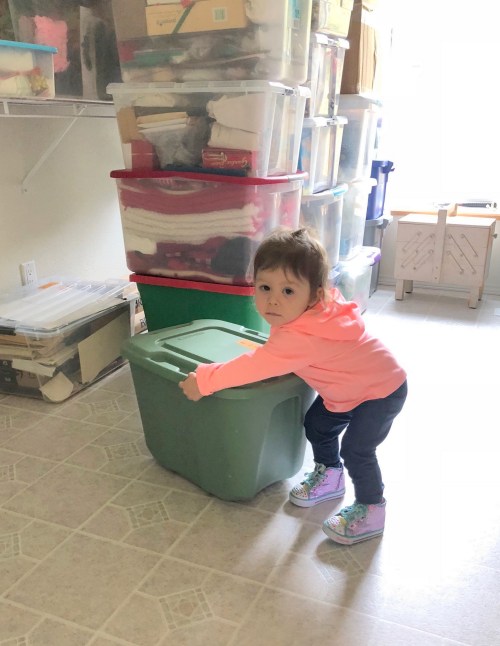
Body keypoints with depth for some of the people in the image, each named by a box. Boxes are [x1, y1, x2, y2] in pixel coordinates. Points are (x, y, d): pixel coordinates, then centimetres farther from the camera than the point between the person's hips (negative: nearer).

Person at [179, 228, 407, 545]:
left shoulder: (304, 337, -41)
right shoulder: (303, 313, -14)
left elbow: (258, 365, -40)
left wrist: (204, 380, -34)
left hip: (383, 390, -9)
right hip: (346, 388, 9)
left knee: (355, 449, -12)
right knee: (317, 424, 14)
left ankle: (371, 511, 11)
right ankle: (329, 475, 38)